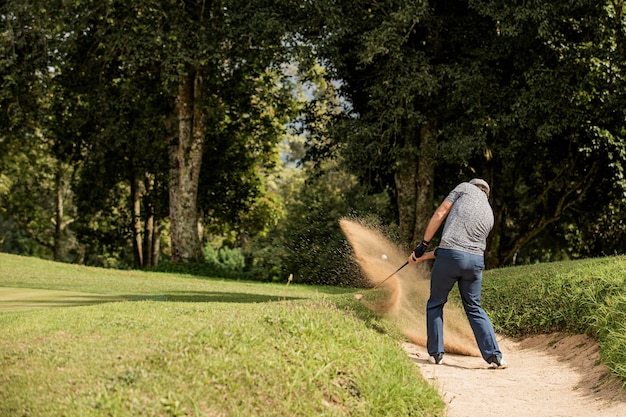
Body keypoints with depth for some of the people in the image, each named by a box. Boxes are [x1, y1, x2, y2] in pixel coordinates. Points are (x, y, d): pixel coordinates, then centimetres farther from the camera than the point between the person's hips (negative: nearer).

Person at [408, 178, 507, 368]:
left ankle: (435, 353, 14)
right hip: (476, 260, 4)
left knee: (435, 303, 14)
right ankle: (495, 357, 8)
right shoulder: (489, 215, 23)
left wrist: (423, 244, 5)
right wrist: (428, 256, 24)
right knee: (474, 308, 16)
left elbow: (440, 214, 1)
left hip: (450, 255, -4)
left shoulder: (465, 187, 10)